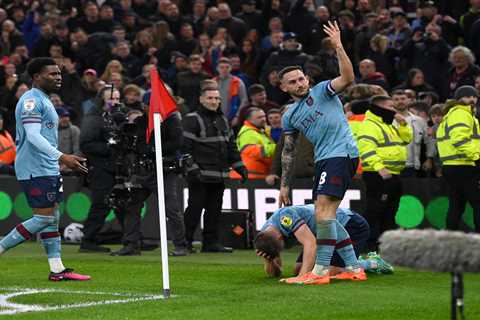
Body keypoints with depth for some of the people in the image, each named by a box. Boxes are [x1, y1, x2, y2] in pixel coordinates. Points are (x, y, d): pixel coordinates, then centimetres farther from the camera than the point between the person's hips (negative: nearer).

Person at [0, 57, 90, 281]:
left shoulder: (43, 100, 20)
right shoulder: (31, 99, -13)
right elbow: (33, 135, -23)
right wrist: (61, 157, -29)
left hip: (48, 169, 10)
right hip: (35, 170, -10)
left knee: (53, 218, 8)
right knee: (44, 218, -12)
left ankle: (57, 269, 8)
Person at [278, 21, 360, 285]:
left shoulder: (322, 91, 1)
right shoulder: (289, 116, 17)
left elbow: (348, 78, -17)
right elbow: (288, 152, 22)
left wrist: (338, 46, -26)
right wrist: (284, 185, 19)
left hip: (342, 153, -8)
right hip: (323, 161, 8)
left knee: (323, 211, -17)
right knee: (325, 216, 9)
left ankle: (320, 271, -19)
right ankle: (353, 266, 18)